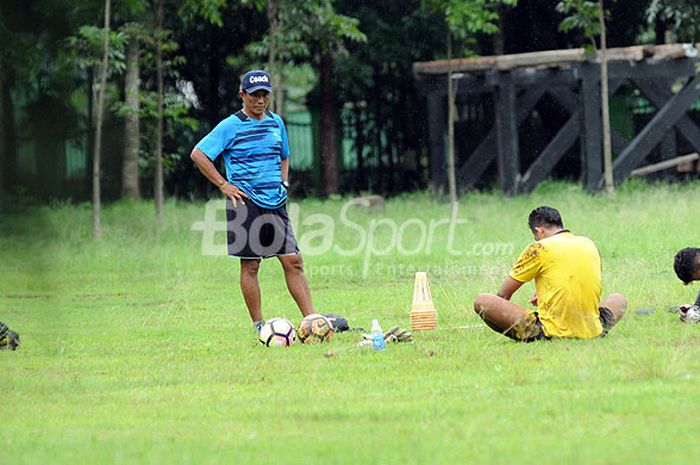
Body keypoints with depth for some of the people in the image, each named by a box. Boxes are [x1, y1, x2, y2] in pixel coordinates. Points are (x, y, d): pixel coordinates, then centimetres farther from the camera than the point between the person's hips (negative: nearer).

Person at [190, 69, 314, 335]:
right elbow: (198, 154, -6)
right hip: (246, 203, -5)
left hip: (275, 203, 5)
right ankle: (258, 325, 4)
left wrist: (283, 183, 13)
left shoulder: (276, 122, 13)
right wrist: (224, 185, -9)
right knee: (250, 265, -1)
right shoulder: (231, 126, -5)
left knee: (293, 262, 0)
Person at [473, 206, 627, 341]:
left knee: (481, 301, 1)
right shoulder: (589, 244, 12)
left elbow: (503, 295, 3)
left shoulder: (538, 249, -3)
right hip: (592, 331, 5)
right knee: (619, 300, 36)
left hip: (553, 333, -5)